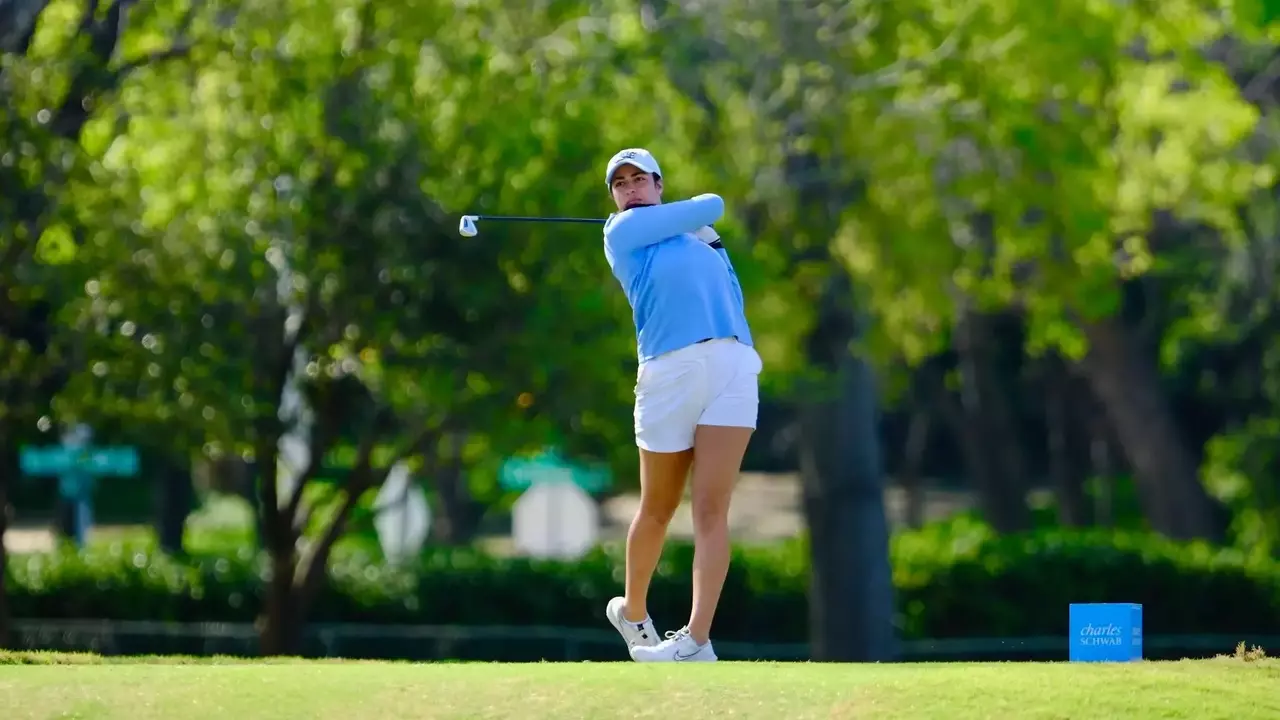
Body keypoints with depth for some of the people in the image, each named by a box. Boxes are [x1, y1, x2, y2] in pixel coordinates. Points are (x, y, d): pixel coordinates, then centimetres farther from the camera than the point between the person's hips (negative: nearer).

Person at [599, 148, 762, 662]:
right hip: (668, 370, -2)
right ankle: (632, 612, 32)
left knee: (711, 508, -11)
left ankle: (697, 640, -19)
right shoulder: (624, 230, 9)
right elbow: (710, 206, 7)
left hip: (734, 364, 3)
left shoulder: (697, 235, 26)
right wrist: (701, 213, 27)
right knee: (658, 509, 8)